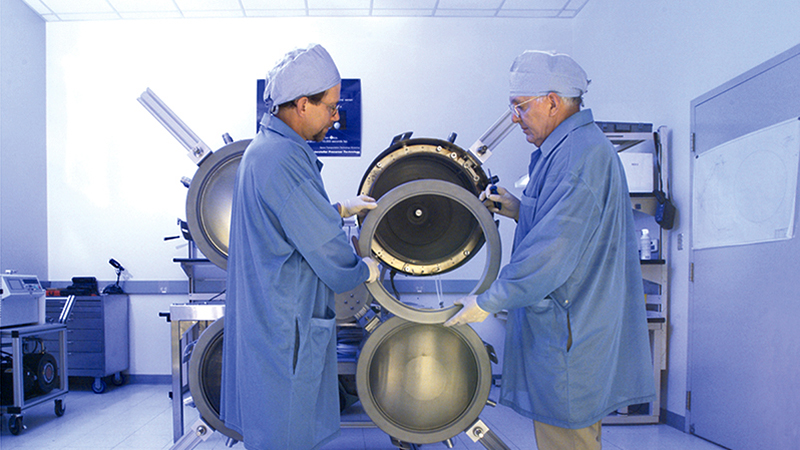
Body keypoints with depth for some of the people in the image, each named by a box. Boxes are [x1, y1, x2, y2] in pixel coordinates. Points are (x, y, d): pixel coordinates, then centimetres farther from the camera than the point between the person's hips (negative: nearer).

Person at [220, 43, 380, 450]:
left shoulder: (263, 147, 9)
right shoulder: (285, 157, -24)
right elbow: (324, 246, -21)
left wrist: (342, 209, 21)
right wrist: (363, 269, -3)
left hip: (264, 308, 10)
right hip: (286, 320, -10)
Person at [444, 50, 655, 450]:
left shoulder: (580, 153, -20)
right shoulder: (574, 147, 14)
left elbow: (552, 253, -25)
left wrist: (486, 302, -16)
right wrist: (521, 210, 10)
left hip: (569, 338, -10)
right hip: (571, 327, 10)